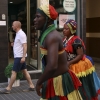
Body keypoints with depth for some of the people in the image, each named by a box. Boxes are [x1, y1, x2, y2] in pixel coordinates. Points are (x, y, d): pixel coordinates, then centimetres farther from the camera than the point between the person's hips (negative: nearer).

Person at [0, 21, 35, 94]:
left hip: (19, 56, -10)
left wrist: (23, 57, -26)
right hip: (18, 56, 10)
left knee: (14, 72, -5)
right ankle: (31, 86, 15)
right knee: (24, 71, 10)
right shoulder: (18, 34, 14)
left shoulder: (21, 34, -17)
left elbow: (25, 46, -22)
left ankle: (8, 88, 1)